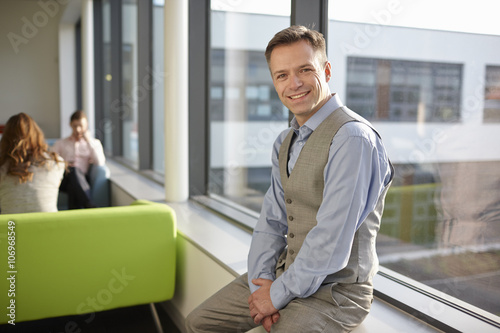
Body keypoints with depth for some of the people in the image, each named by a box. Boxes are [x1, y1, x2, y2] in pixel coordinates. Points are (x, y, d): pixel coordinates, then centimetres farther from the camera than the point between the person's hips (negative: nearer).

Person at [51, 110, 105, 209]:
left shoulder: (94, 143, 20)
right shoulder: (60, 143, 24)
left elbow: (100, 163, -1)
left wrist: (88, 140, 0)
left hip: (82, 179, 0)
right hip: (64, 179, 0)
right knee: (73, 171, -37)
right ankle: (89, 206, -49)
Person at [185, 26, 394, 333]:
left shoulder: (353, 138, -22)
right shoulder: (285, 143, 7)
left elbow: (330, 241, -25)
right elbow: (271, 220, 8)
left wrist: (278, 294, -15)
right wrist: (260, 282, -6)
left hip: (335, 288, -7)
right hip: (287, 274, 7)